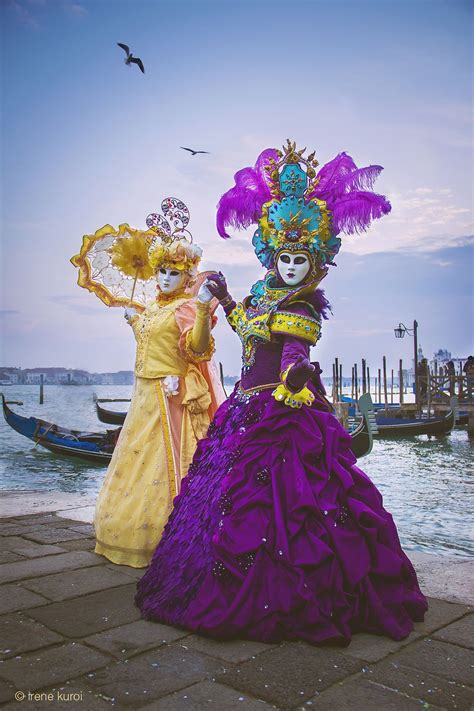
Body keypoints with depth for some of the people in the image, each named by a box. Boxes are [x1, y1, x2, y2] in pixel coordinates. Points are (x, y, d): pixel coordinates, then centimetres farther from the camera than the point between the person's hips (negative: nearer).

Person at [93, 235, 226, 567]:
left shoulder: (186, 308, -11)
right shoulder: (155, 307, 15)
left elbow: (197, 347, -27)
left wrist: (203, 308, -38)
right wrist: (134, 319, 38)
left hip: (171, 397, -9)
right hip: (146, 394, 9)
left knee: (163, 463, -5)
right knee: (139, 460, 16)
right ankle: (133, 536, 31)